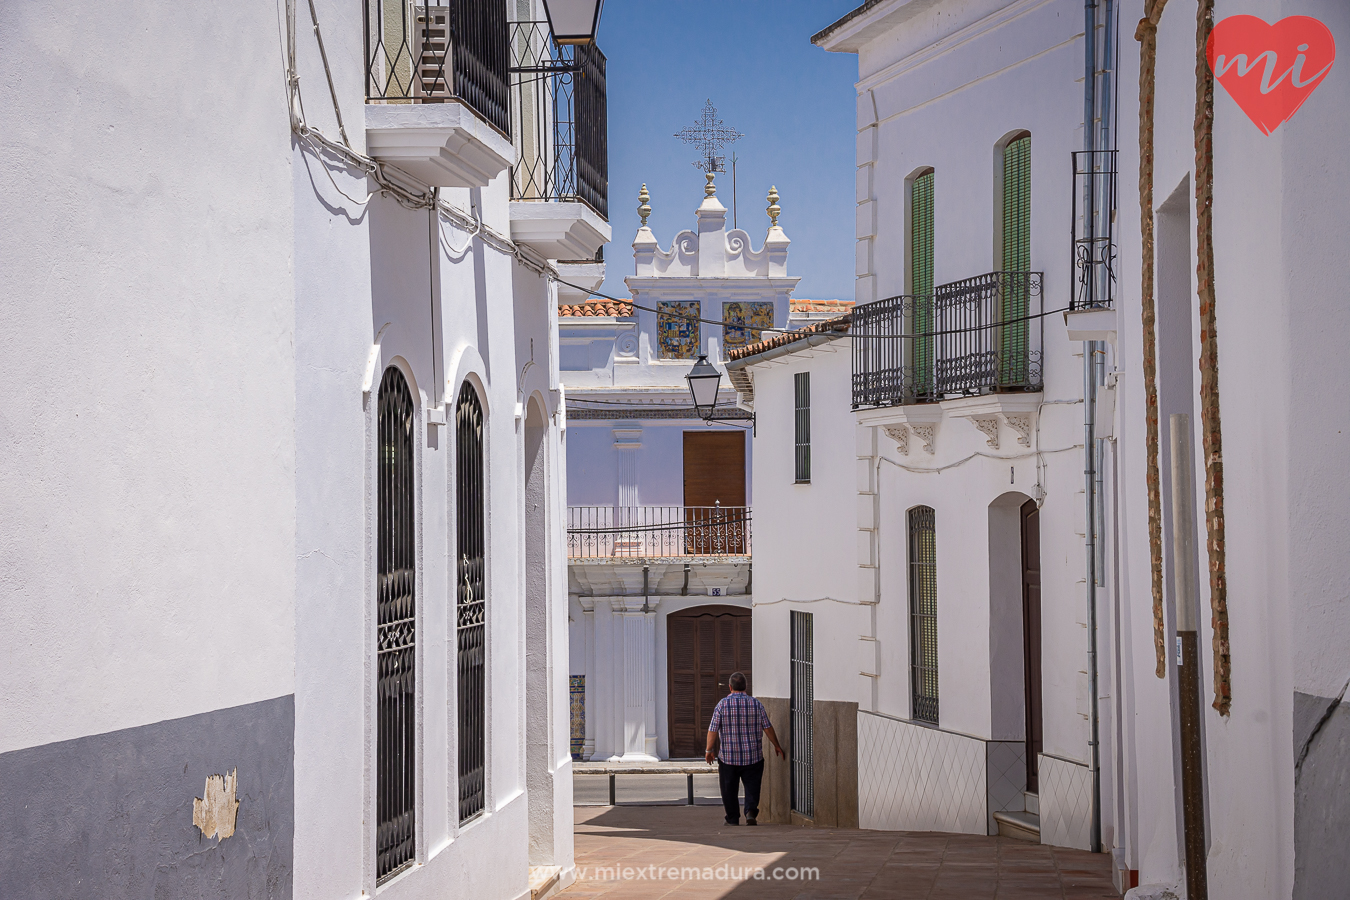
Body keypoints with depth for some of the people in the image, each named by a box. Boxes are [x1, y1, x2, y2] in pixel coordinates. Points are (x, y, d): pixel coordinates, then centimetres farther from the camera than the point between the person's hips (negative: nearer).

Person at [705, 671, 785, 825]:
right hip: (753, 756, 1)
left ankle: (733, 819, 13)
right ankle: (751, 811, -13)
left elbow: (713, 730, -5)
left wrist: (709, 750, 4)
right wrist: (777, 746, 15)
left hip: (728, 756, -1)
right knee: (752, 787, 7)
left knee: (729, 790, 10)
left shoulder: (722, 704, -4)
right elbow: (768, 728, 3)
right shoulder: (756, 704, 0)